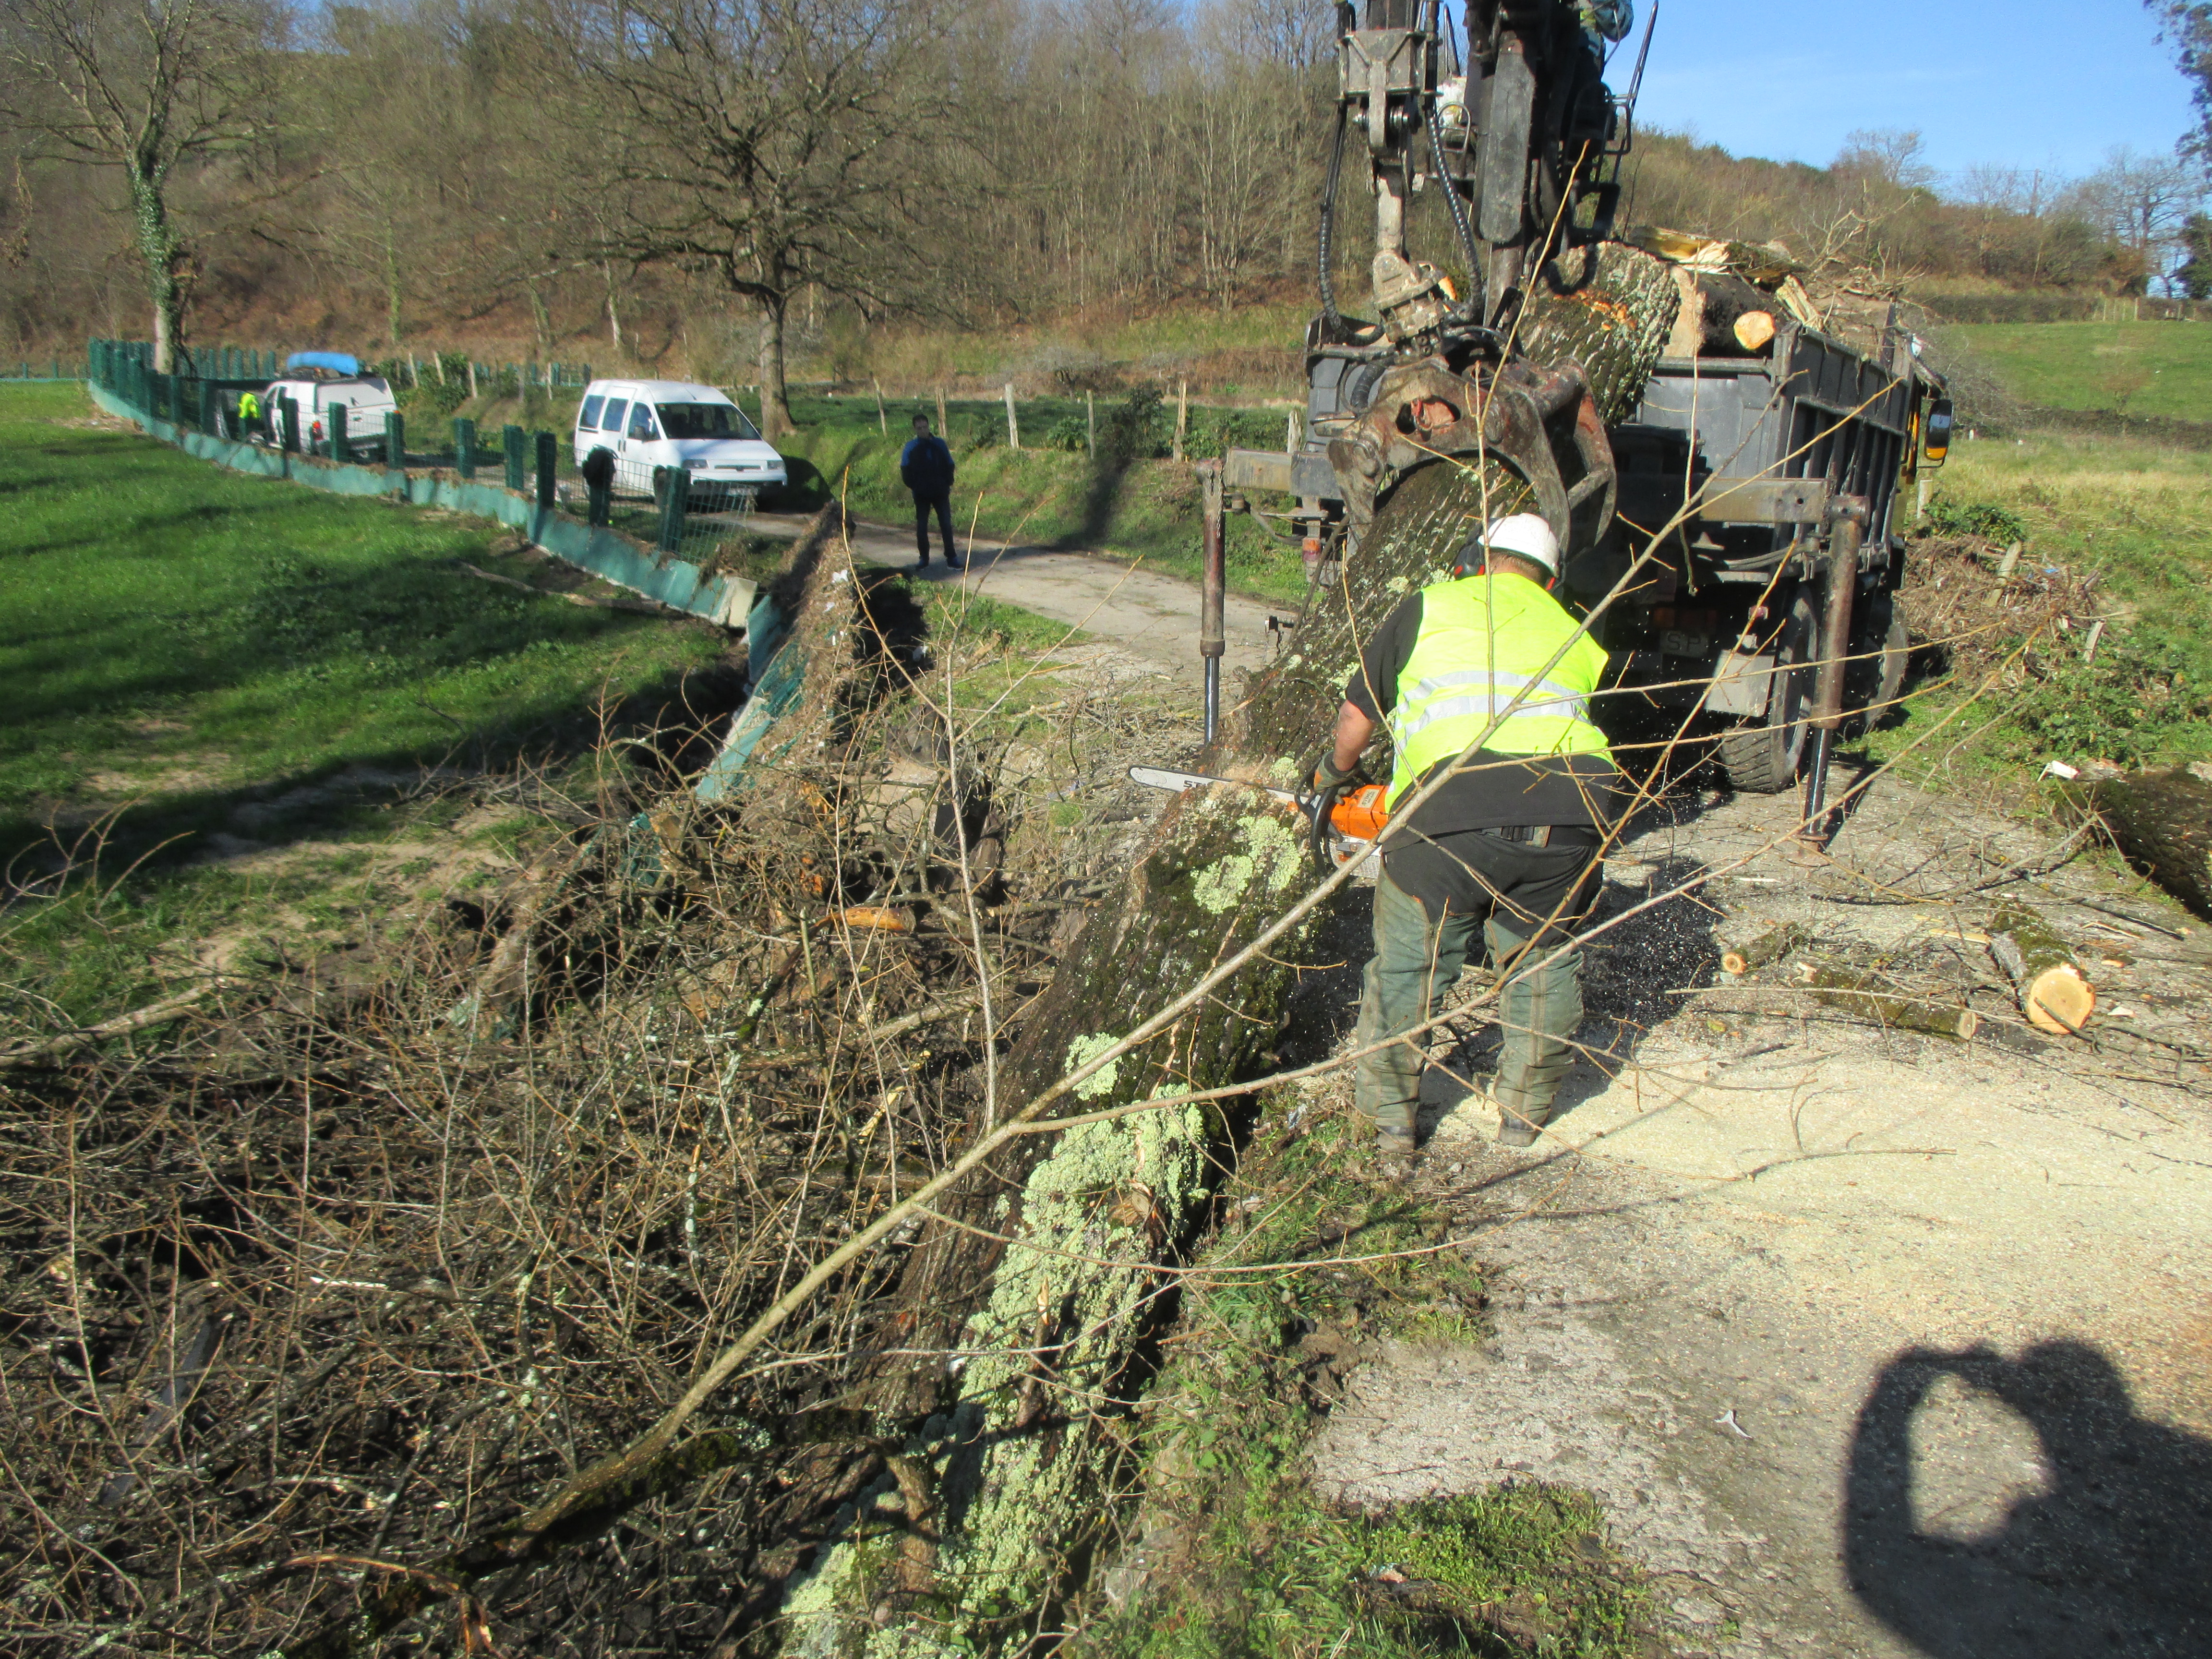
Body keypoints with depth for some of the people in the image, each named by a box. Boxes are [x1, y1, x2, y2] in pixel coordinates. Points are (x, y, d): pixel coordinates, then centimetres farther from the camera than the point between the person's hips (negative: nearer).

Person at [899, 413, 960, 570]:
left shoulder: (939, 444, 4)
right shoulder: (911, 447, 0)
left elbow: (950, 466, 10)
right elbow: (905, 471, 3)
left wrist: (948, 484, -2)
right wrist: (914, 486, -7)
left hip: (941, 492, 0)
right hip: (922, 495, 0)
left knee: (946, 525, -3)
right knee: (921, 527, 2)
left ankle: (951, 559, 0)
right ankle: (924, 559, 11)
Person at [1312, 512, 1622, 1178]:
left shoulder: (1430, 607, 21)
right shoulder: (1576, 638, 29)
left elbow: (1359, 713, 26)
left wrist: (1334, 779, 46)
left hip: (1457, 805, -3)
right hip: (1575, 803, 3)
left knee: (1408, 969, 16)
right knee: (1544, 963, 25)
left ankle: (1391, 1126, 26)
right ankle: (1525, 1113, 38)